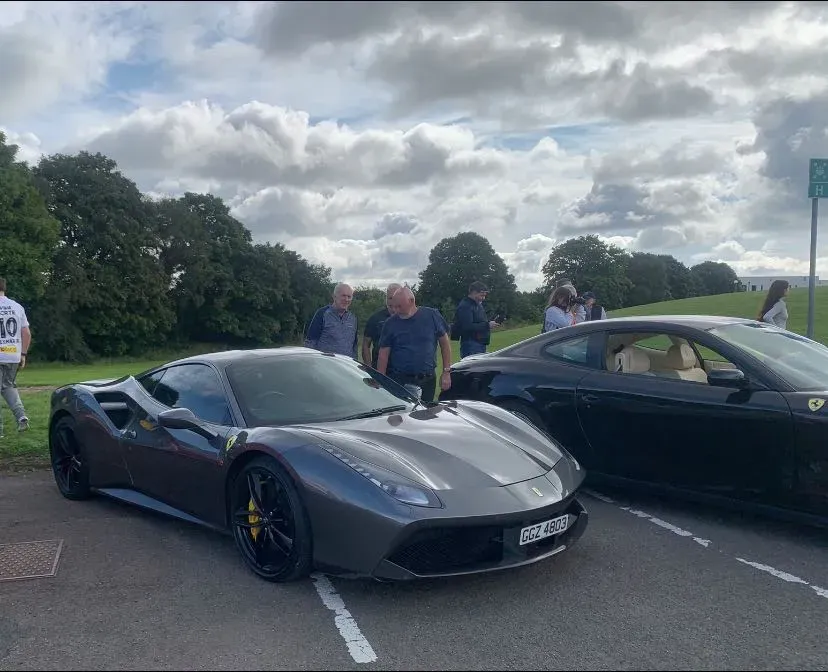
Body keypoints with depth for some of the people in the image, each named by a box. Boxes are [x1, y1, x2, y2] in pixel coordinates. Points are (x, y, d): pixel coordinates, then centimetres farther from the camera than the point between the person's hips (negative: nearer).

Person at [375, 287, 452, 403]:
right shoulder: (390, 323, 1)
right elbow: (383, 355, 1)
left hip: (427, 380, 1)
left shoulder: (432, 316, 0)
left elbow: (445, 343, 6)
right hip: (398, 380, 0)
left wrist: (446, 372, 1)